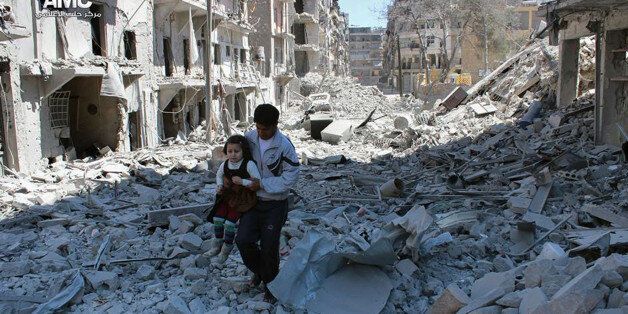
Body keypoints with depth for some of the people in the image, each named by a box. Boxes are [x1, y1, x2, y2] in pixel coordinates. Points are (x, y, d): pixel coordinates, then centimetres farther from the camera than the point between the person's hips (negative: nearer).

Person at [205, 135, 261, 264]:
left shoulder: (249, 164, -22)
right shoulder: (225, 165, -5)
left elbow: (258, 181, -21)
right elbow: (219, 175, 16)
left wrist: (242, 181, -29)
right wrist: (219, 186, -1)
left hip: (242, 198, -5)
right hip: (227, 196, 6)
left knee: (229, 223, -9)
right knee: (217, 219, 1)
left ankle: (226, 249, 13)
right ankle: (217, 245, 23)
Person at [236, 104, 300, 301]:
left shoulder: (284, 146, -18)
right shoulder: (249, 138, -4)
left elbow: (290, 178, -18)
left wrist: (262, 184, -19)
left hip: (275, 205, -4)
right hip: (253, 200, 4)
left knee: (269, 247, 1)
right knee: (243, 240, -6)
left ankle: (270, 285, 26)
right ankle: (259, 271, 25)